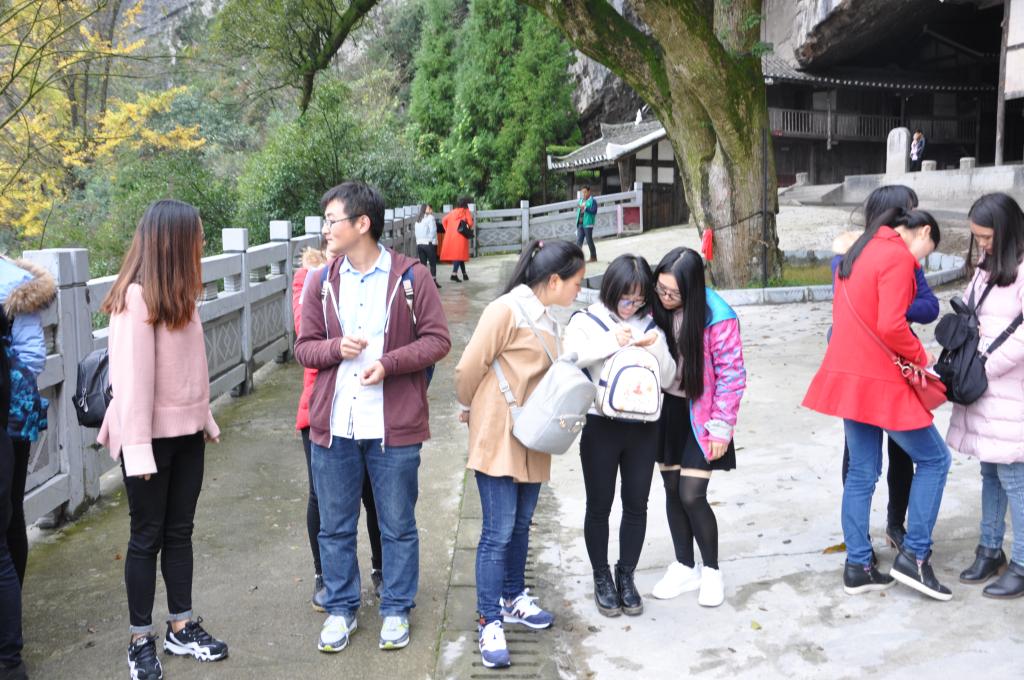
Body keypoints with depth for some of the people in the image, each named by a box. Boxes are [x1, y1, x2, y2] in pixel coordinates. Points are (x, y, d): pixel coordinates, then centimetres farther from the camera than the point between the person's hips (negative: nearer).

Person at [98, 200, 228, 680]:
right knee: (147, 536, 5)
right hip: (152, 436, -7)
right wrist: (137, 446, -22)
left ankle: (181, 628, 25)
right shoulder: (136, 298, -18)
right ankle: (141, 639, 19)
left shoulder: (179, 293, 8)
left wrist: (205, 417, 10)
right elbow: (132, 376, -21)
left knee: (179, 531, 14)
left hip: (187, 432, 7)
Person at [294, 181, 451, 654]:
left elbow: (437, 340, -5)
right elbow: (304, 347, 9)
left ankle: (396, 611, 28)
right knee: (335, 526, 13)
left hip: (394, 427, -3)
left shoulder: (412, 277, -5)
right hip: (333, 425, 3)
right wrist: (336, 348, -12)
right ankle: (341, 609, 31)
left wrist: (389, 363, -19)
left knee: (398, 527, 10)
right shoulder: (322, 282, 6)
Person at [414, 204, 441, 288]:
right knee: (433, 263, 2)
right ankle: (434, 281, 0)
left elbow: (416, 232, 10)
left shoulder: (418, 220, 13)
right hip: (429, 244, -6)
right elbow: (433, 230, -13)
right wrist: (431, 240, -3)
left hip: (419, 244, 6)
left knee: (422, 263, 8)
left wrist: (418, 241, 9)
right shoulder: (430, 217, -6)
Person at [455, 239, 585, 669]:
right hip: (498, 440, -8)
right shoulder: (506, 311, -17)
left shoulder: (546, 320, 10)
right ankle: (490, 623, 7)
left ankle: (513, 600, 35)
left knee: (521, 526, 18)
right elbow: (468, 370, -13)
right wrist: (472, 409, 2)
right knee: (498, 533, -3)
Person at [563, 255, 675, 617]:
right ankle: (601, 578, 25)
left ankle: (626, 576, 27)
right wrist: (612, 342, -21)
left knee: (636, 505, 10)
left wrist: (657, 347, -13)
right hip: (601, 426, -3)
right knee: (599, 506, 8)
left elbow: (667, 378, 5)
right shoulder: (586, 321, -2)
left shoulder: (649, 324, 7)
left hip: (643, 427, 3)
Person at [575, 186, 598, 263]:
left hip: (588, 224, -7)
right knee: (578, 241, 1)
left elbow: (594, 210, -15)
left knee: (589, 241, -1)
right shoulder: (581, 200, 18)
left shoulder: (592, 200, -4)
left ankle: (593, 257, 10)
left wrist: (585, 208, -22)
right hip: (580, 224, 7)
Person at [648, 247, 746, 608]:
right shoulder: (656, 307, -8)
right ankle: (685, 568, 27)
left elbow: (731, 375, -14)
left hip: (699, 415, -5)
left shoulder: (718, 317, -20)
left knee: (692, 495, -7)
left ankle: (711, 571, 15)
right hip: (667, 409, 5)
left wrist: (721, 427, -13)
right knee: (672, 490, 10)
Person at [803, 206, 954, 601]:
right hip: (880, 381, -8)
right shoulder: (898, 257, -13)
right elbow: (891, 326, -24)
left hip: (849, 375, 9)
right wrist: (922, 358, -7)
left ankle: (858, 567, 16)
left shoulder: (857, 254, 14)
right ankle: (913, 555, 8)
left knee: (861, 472, 12)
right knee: (934, 459, 7)